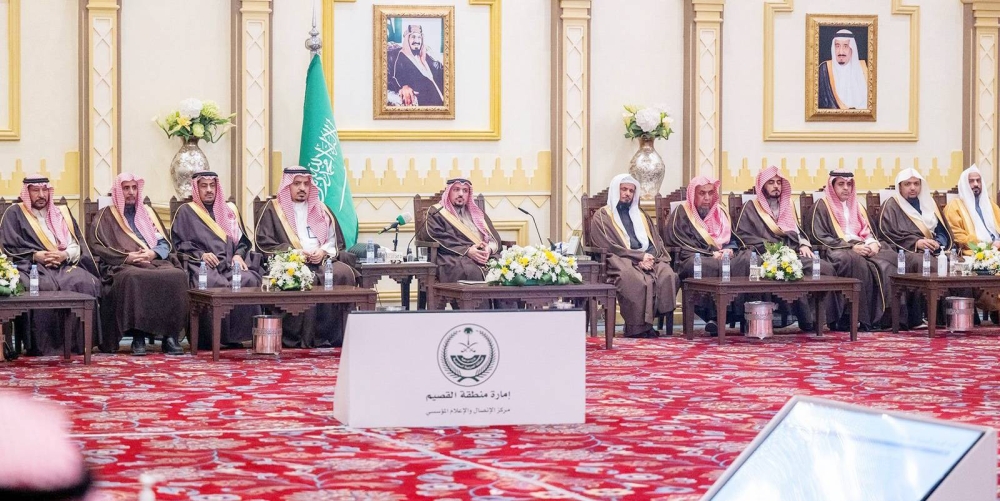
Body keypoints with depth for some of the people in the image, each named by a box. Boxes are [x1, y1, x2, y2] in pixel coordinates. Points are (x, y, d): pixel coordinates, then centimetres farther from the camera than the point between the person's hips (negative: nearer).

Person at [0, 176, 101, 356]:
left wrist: (65, 255, -9)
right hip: (31, 266, -3)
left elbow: (77, 245, 14)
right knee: (45, 287, -38)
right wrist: (35, 256, -14)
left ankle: (80, 343, -26)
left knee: (86, 283, -29)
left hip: (65, 265, 3)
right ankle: (45, 347, -34)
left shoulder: (62, 212, 22)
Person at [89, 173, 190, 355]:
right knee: (134, 279, -41)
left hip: (155, 261, 3)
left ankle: (170, 336, -33)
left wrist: (152, 253, -5)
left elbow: (164, 243, 19)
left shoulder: (147, 212, 27)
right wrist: (126, 257, -11)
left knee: (177, 276, -31)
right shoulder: (105, 216, 15)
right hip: (122, 266, -3)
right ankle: (138, 337, -37)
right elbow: (96, 246, 2)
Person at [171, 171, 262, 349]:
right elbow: (179, 243, 5)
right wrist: (201, 254, -11)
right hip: (201, 265, -3)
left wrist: (238, 255, -1)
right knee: (213, 284, -38)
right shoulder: (186, 212, 15)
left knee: (249, 280, -31)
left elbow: (243, 241, 21)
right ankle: (207, 338, -30)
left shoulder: (230, 210, 25)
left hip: (231, 263, 3)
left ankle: (236, 335, -26)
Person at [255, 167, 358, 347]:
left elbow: (335, 240, 18)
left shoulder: (320, 209, 24)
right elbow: (264, 243, 1)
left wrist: (323, 252, -5)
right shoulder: (273, 209, 13)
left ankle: (334, 336, -26)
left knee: (343, 273, -29)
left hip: (323, 260, 4)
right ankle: (301, 338, -32)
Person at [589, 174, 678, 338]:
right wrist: (639, 257, -12)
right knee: (638, 281, -38)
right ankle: (637, 327, -30)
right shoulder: (602, 217, 9)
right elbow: (608, 247, -4)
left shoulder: (640, 215, 27)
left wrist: (649, 257, -8)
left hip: (647, 260, 5)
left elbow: (656, 243, 17)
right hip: (620, 262, -5)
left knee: (667, 275, -28)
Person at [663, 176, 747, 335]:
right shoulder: (681, 213, 6)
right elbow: (679, 244, -5)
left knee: (747, 260, -28)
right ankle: (712, 315, -39)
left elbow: (731, 238, 24)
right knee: (713, 267, -42)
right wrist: (711, 254, -13)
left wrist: (729, 250, -2)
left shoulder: (721, 212, 23)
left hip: (722, 257, 5)